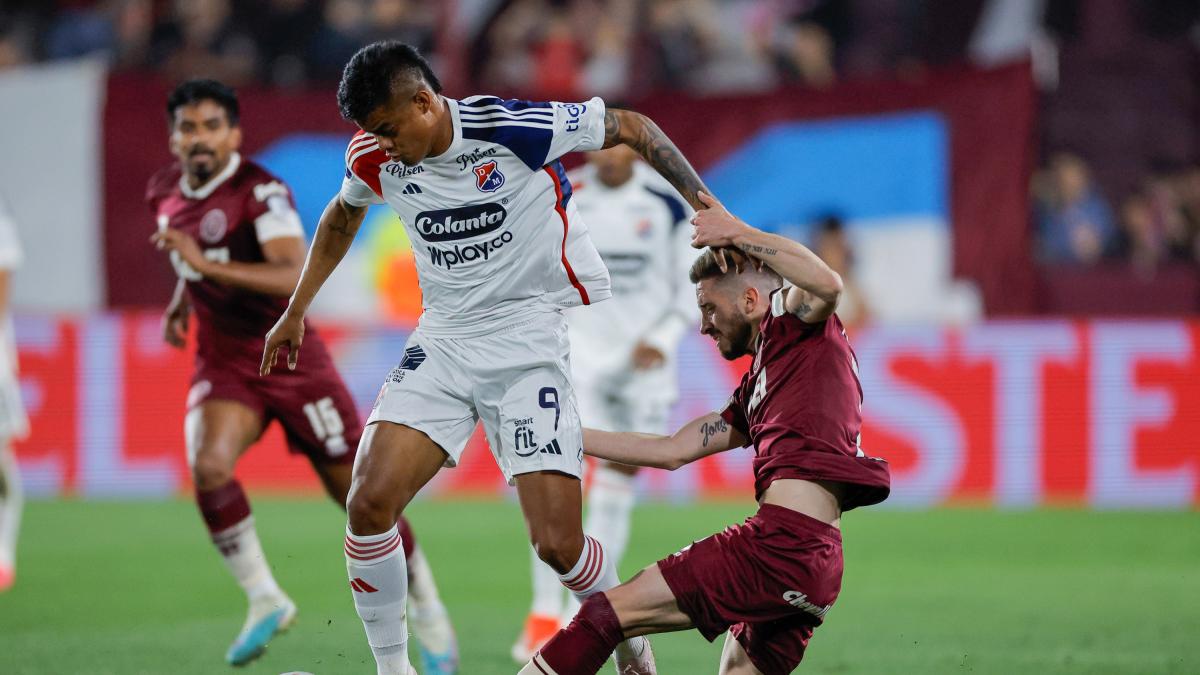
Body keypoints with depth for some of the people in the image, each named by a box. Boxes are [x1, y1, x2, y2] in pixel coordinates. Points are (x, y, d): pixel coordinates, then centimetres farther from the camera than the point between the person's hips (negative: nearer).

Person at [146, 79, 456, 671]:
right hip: (223, 366, 4)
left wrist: (208, 265, -41)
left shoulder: (261, 192, -19)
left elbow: (297, 276, -34)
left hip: (291, 359, -4)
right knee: (209, 468, -26)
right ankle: (264, 600, -10)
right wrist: (180, 304, 11)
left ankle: (430, 619, 20)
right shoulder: (165, 193, 3)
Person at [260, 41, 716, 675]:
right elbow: (342, 217, 21)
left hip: (536, 341, -4)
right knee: (369, 502, -14)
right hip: (444, 342, 5)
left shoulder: (513, 128, -19)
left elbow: (631, 128, -6)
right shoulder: (374, 158, -3)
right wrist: (295, 311, 26)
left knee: (557, 544, -11)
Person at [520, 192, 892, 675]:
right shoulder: (755, 389, 29)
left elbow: (827, 285, -20)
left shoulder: (791, 323, 4)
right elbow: (672, 451, 30)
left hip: (785, 539, -10)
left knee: (607, 613, -8)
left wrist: (737, 233, -11)